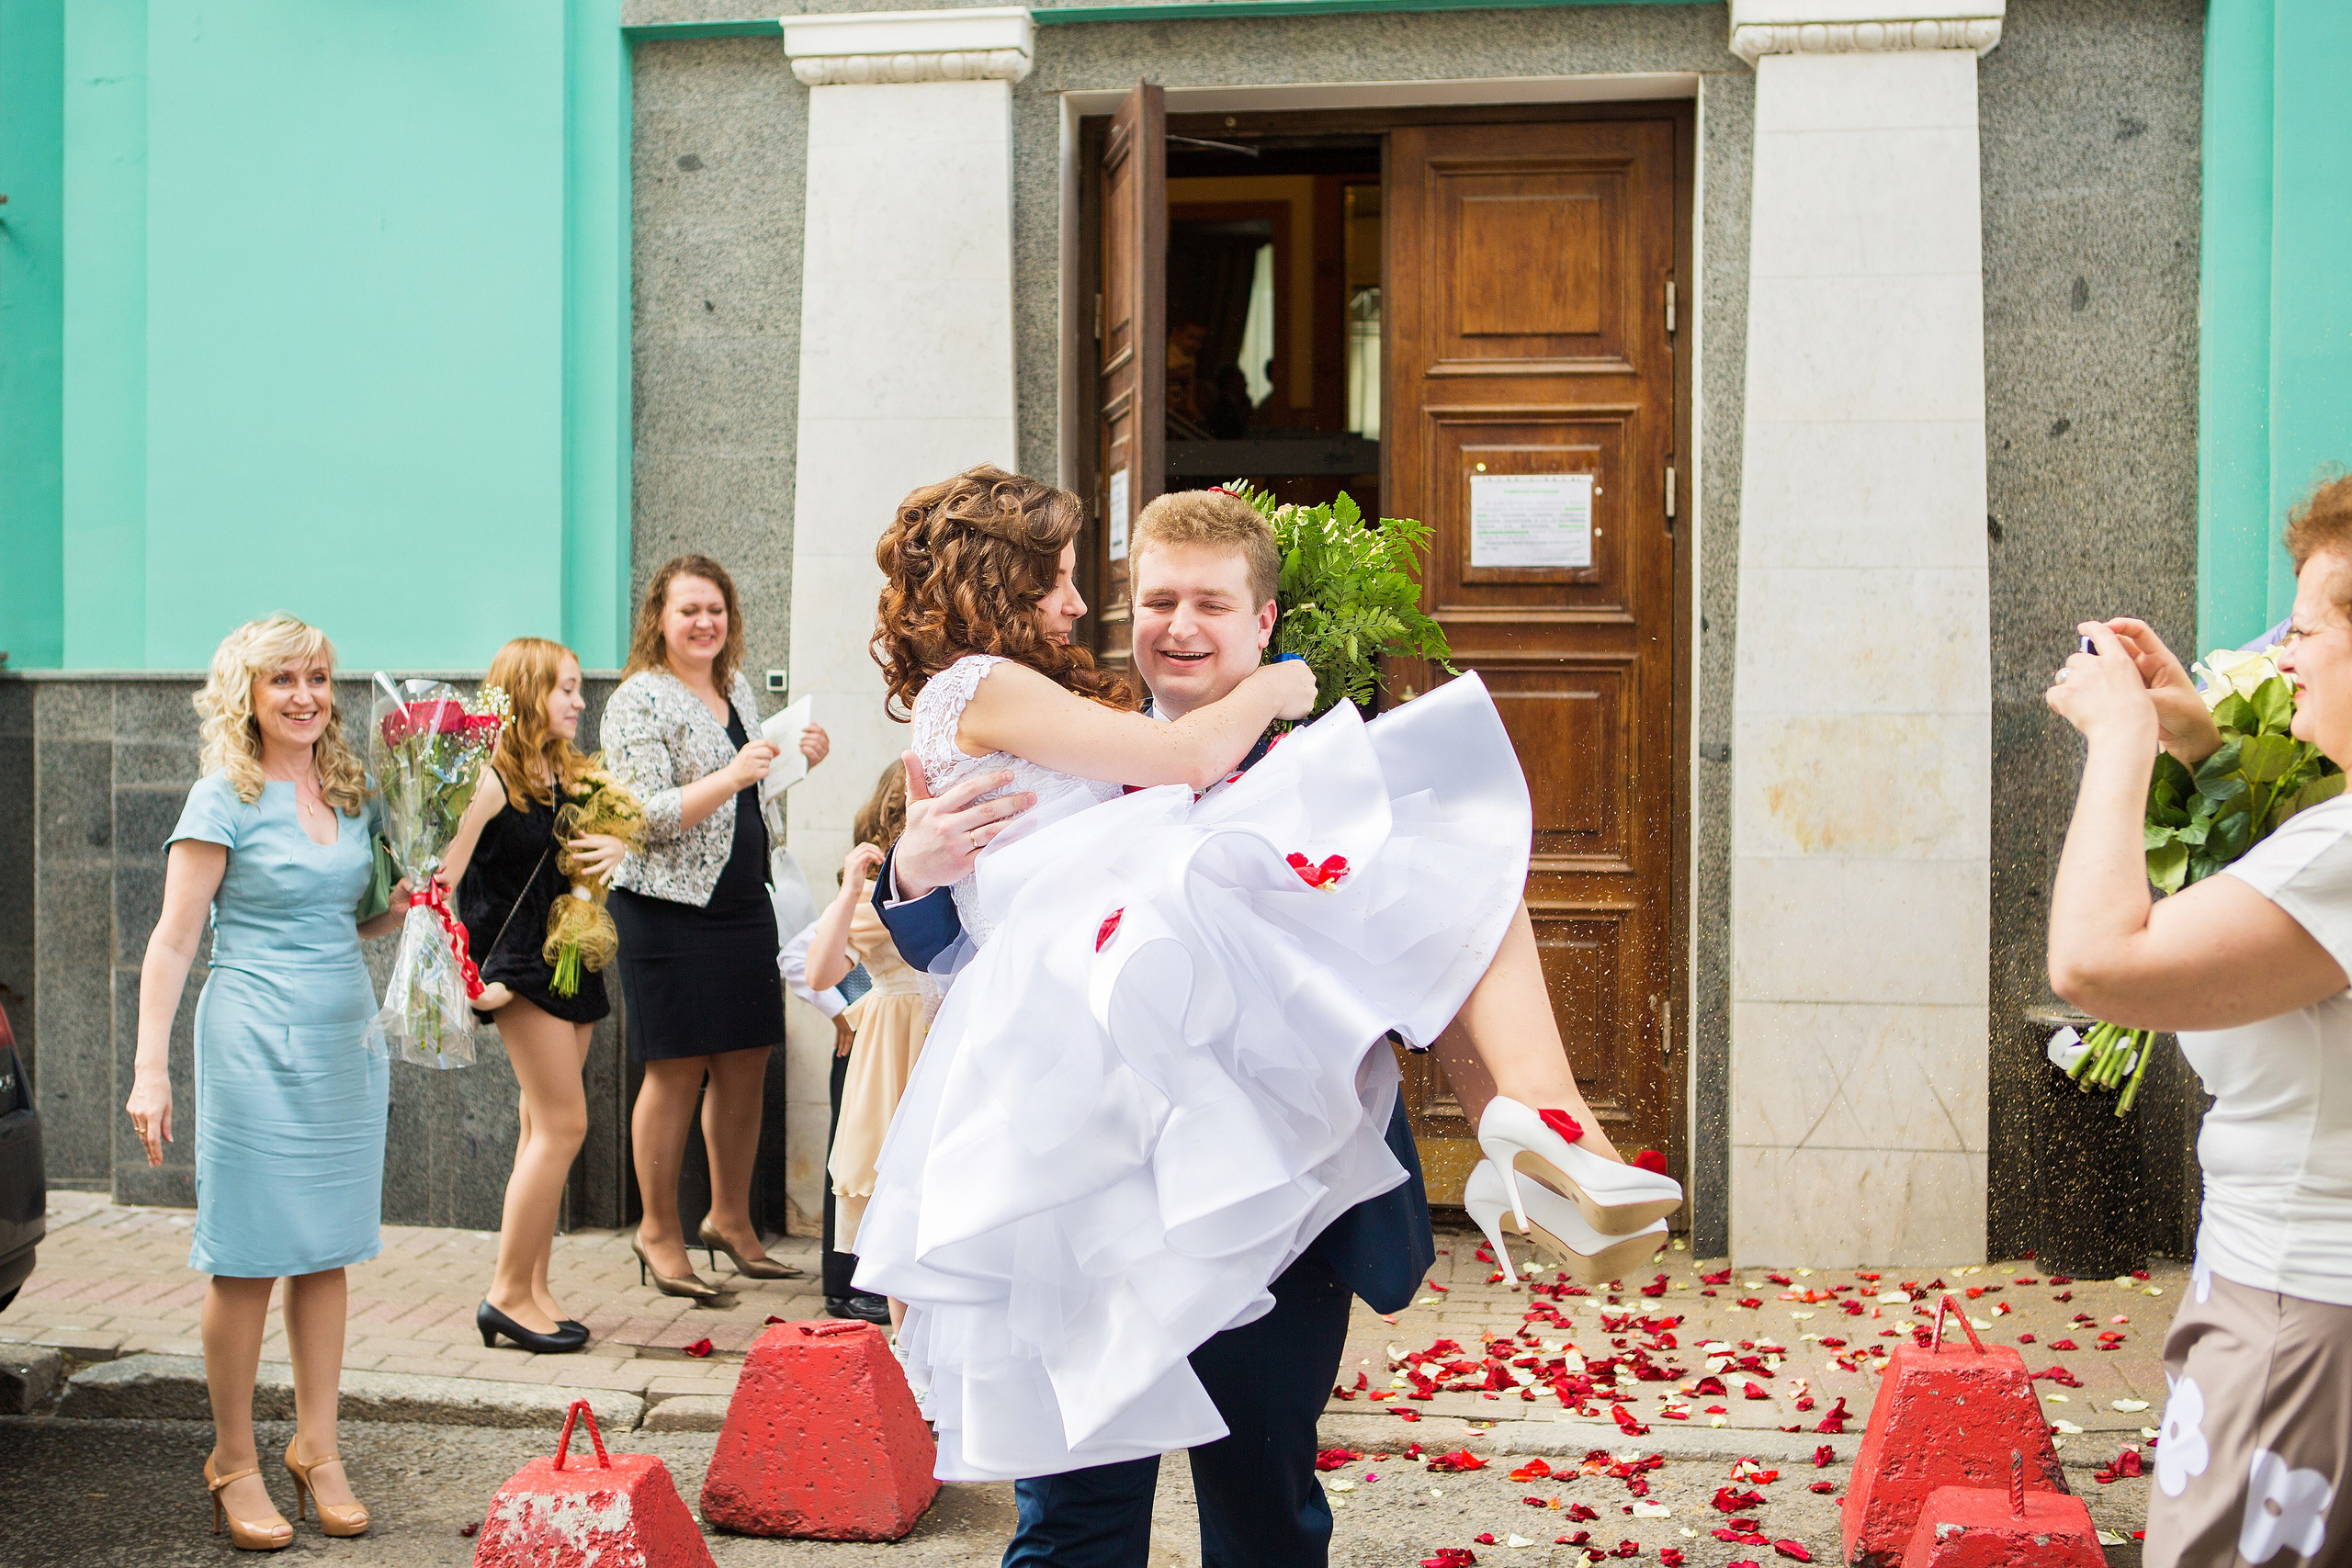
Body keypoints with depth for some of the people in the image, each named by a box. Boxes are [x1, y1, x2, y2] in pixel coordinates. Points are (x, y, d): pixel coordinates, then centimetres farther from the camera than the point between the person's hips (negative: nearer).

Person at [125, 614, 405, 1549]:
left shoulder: (348, 794, 11)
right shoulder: (226, 801, -6)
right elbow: (173, 942, -8)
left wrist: (401, 909, 2)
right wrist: (151, 1067, -13)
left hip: (347, 1041, 6)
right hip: (257, 1046, -6)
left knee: (327, 1251, 10)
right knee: (248, 1258, 1)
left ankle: (316, 1448, 20)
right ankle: (233, 1461, 15)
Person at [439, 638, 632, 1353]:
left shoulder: (569, 774, 9)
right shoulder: (491, 780, -14)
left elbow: (602, 839, 23)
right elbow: (440, 882, -18)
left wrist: (615, 847, -1)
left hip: (571, 962, 8)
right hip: (520, 967, -8)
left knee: (543, 1128, 10)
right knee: (563, 1125, -9)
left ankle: (531, 1290, 17)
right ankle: (509, 1296, 2)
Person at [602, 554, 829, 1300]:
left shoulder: (736, 688, 14)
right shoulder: (640, 700, -9)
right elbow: (648, 818, -17)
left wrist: (795, 761, 8)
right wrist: (732, 776, -28)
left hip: (744, 902, 7)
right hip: (670, 910, -7)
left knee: (746, 1063, 10)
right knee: (677, 1071, -2)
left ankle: (730, 1216, 24)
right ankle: (658, 1230, 12)